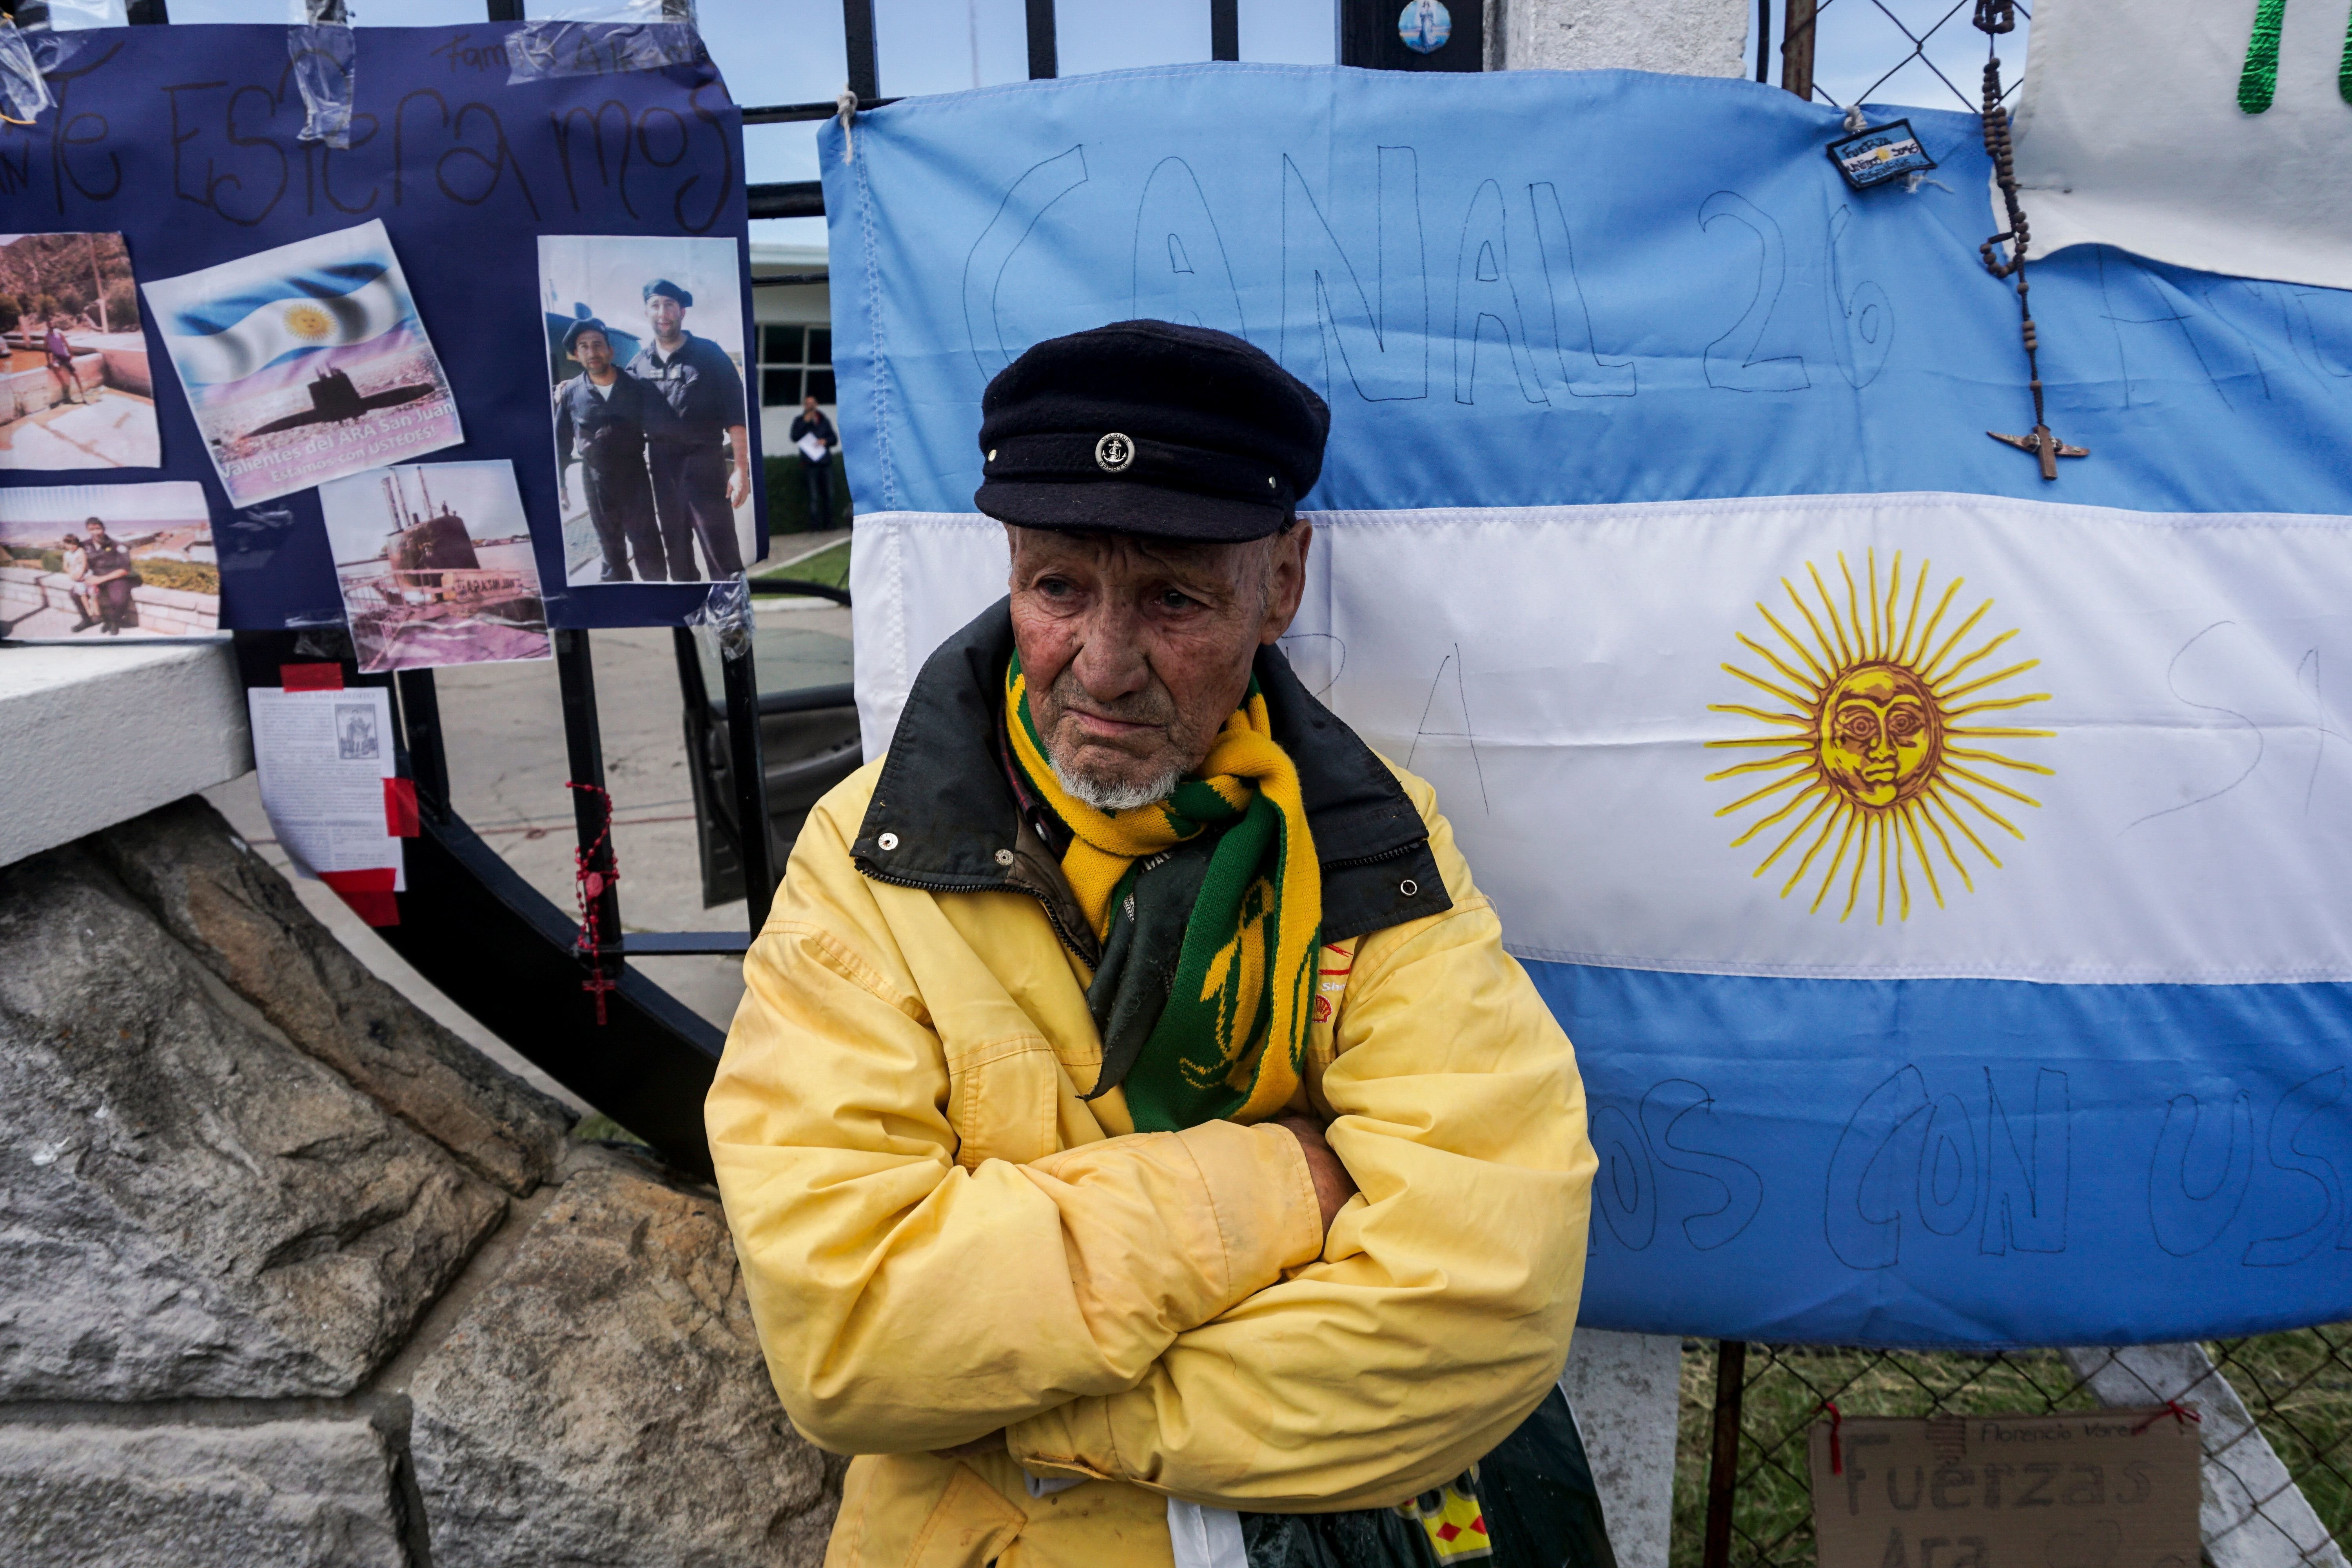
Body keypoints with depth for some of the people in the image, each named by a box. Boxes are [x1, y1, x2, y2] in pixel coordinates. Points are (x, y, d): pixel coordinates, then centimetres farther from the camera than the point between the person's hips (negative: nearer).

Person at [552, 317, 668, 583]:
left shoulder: (636, 386, -5)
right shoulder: (570, 393, -3)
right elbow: (562, 442, 5)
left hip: (634, 475, -1)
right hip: (594, 480, 1)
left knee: (647, 546, 2)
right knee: (611, 548, 13)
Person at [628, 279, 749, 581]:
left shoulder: (709, 354, -2)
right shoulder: (639, 364, 9)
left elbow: (735, 415, -6)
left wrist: (741, 470, -14)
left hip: (705, 467, -4)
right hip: (661, 471, 4)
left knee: (721, 553, -6)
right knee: (676, 551, 14)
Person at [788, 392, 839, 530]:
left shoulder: (824, 421, 18)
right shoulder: (800, 422, 9)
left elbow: (835, 438, 16)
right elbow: (795, 438, -7)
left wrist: (826, 441, -5)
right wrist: (805, 422, -12)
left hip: (826, 462, 3)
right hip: (810, 464, -3)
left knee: (829, 495, 3)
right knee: (814, 496, -8)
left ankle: (829, 523, 12)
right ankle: (815, 526, -8)